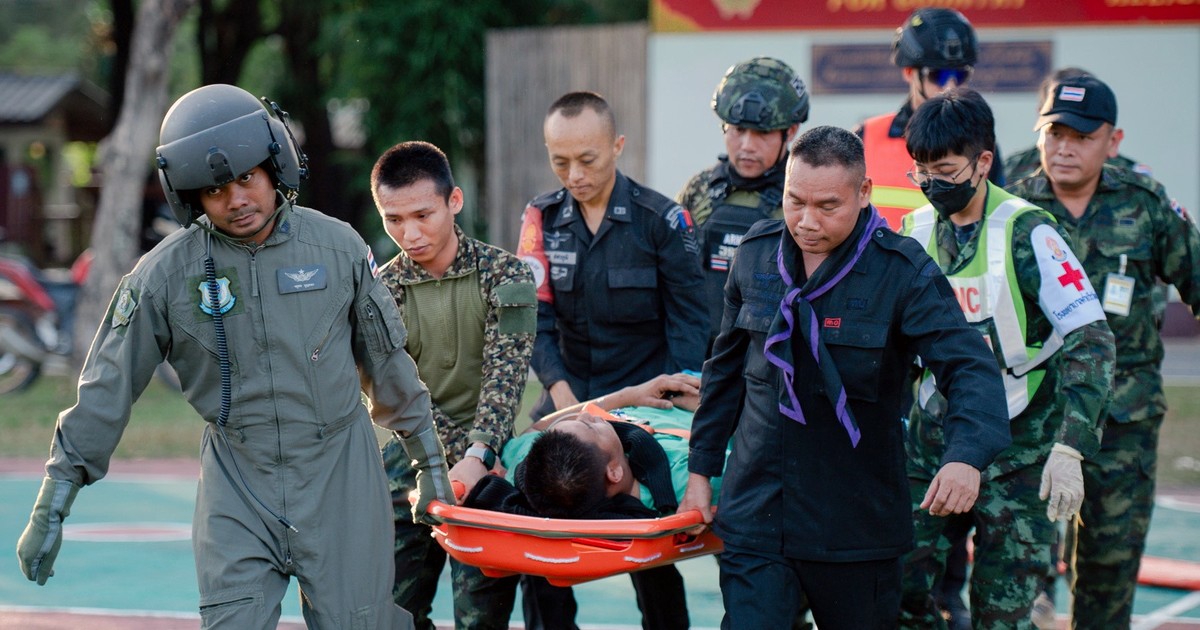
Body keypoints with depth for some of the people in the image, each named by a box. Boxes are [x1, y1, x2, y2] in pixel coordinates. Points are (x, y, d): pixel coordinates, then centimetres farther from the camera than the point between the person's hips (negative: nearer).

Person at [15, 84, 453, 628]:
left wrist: (430, 463, 16)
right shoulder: (165, 274, -6)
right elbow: (105, 393, -2)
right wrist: (50, 510, -2)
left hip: (341, 476, 1)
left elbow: (386, 360, 10)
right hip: (237, 485, -1)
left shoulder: (336, 247, -2)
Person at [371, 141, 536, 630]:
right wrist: (461, 455, -19)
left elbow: (505, 375, -13)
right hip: (411, 465, 2)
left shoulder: (503, 275, -4)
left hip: (488, 465, -2)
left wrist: (477, 457, -29)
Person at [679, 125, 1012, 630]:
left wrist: (966, 455, -38)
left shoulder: (903, 271, -10)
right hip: (754, 511, 2)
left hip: (857, 522, -2)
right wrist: (701, 470, 15)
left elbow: (971, 370, -19)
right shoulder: (755, 255, 3)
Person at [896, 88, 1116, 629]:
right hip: (931, 441, 5)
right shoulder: (916, 231, 4)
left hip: (1015, 450, -5)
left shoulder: (1027, 233, -13)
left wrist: (1068, 448, -23)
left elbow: (1089, 342, -16)